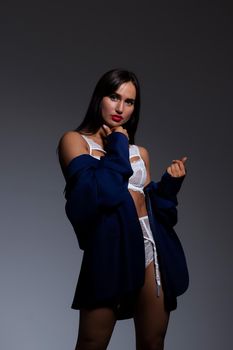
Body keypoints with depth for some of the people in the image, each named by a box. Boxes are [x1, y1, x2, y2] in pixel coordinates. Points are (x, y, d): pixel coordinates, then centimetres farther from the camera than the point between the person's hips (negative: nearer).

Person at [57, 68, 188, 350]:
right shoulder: (75, 140, 3)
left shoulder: (140, 152, 19)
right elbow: (98, 193, -14)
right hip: (109, 246, -5)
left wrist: (170, 184, 3)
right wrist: (117, 148, -3)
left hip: (151, 246, 5)